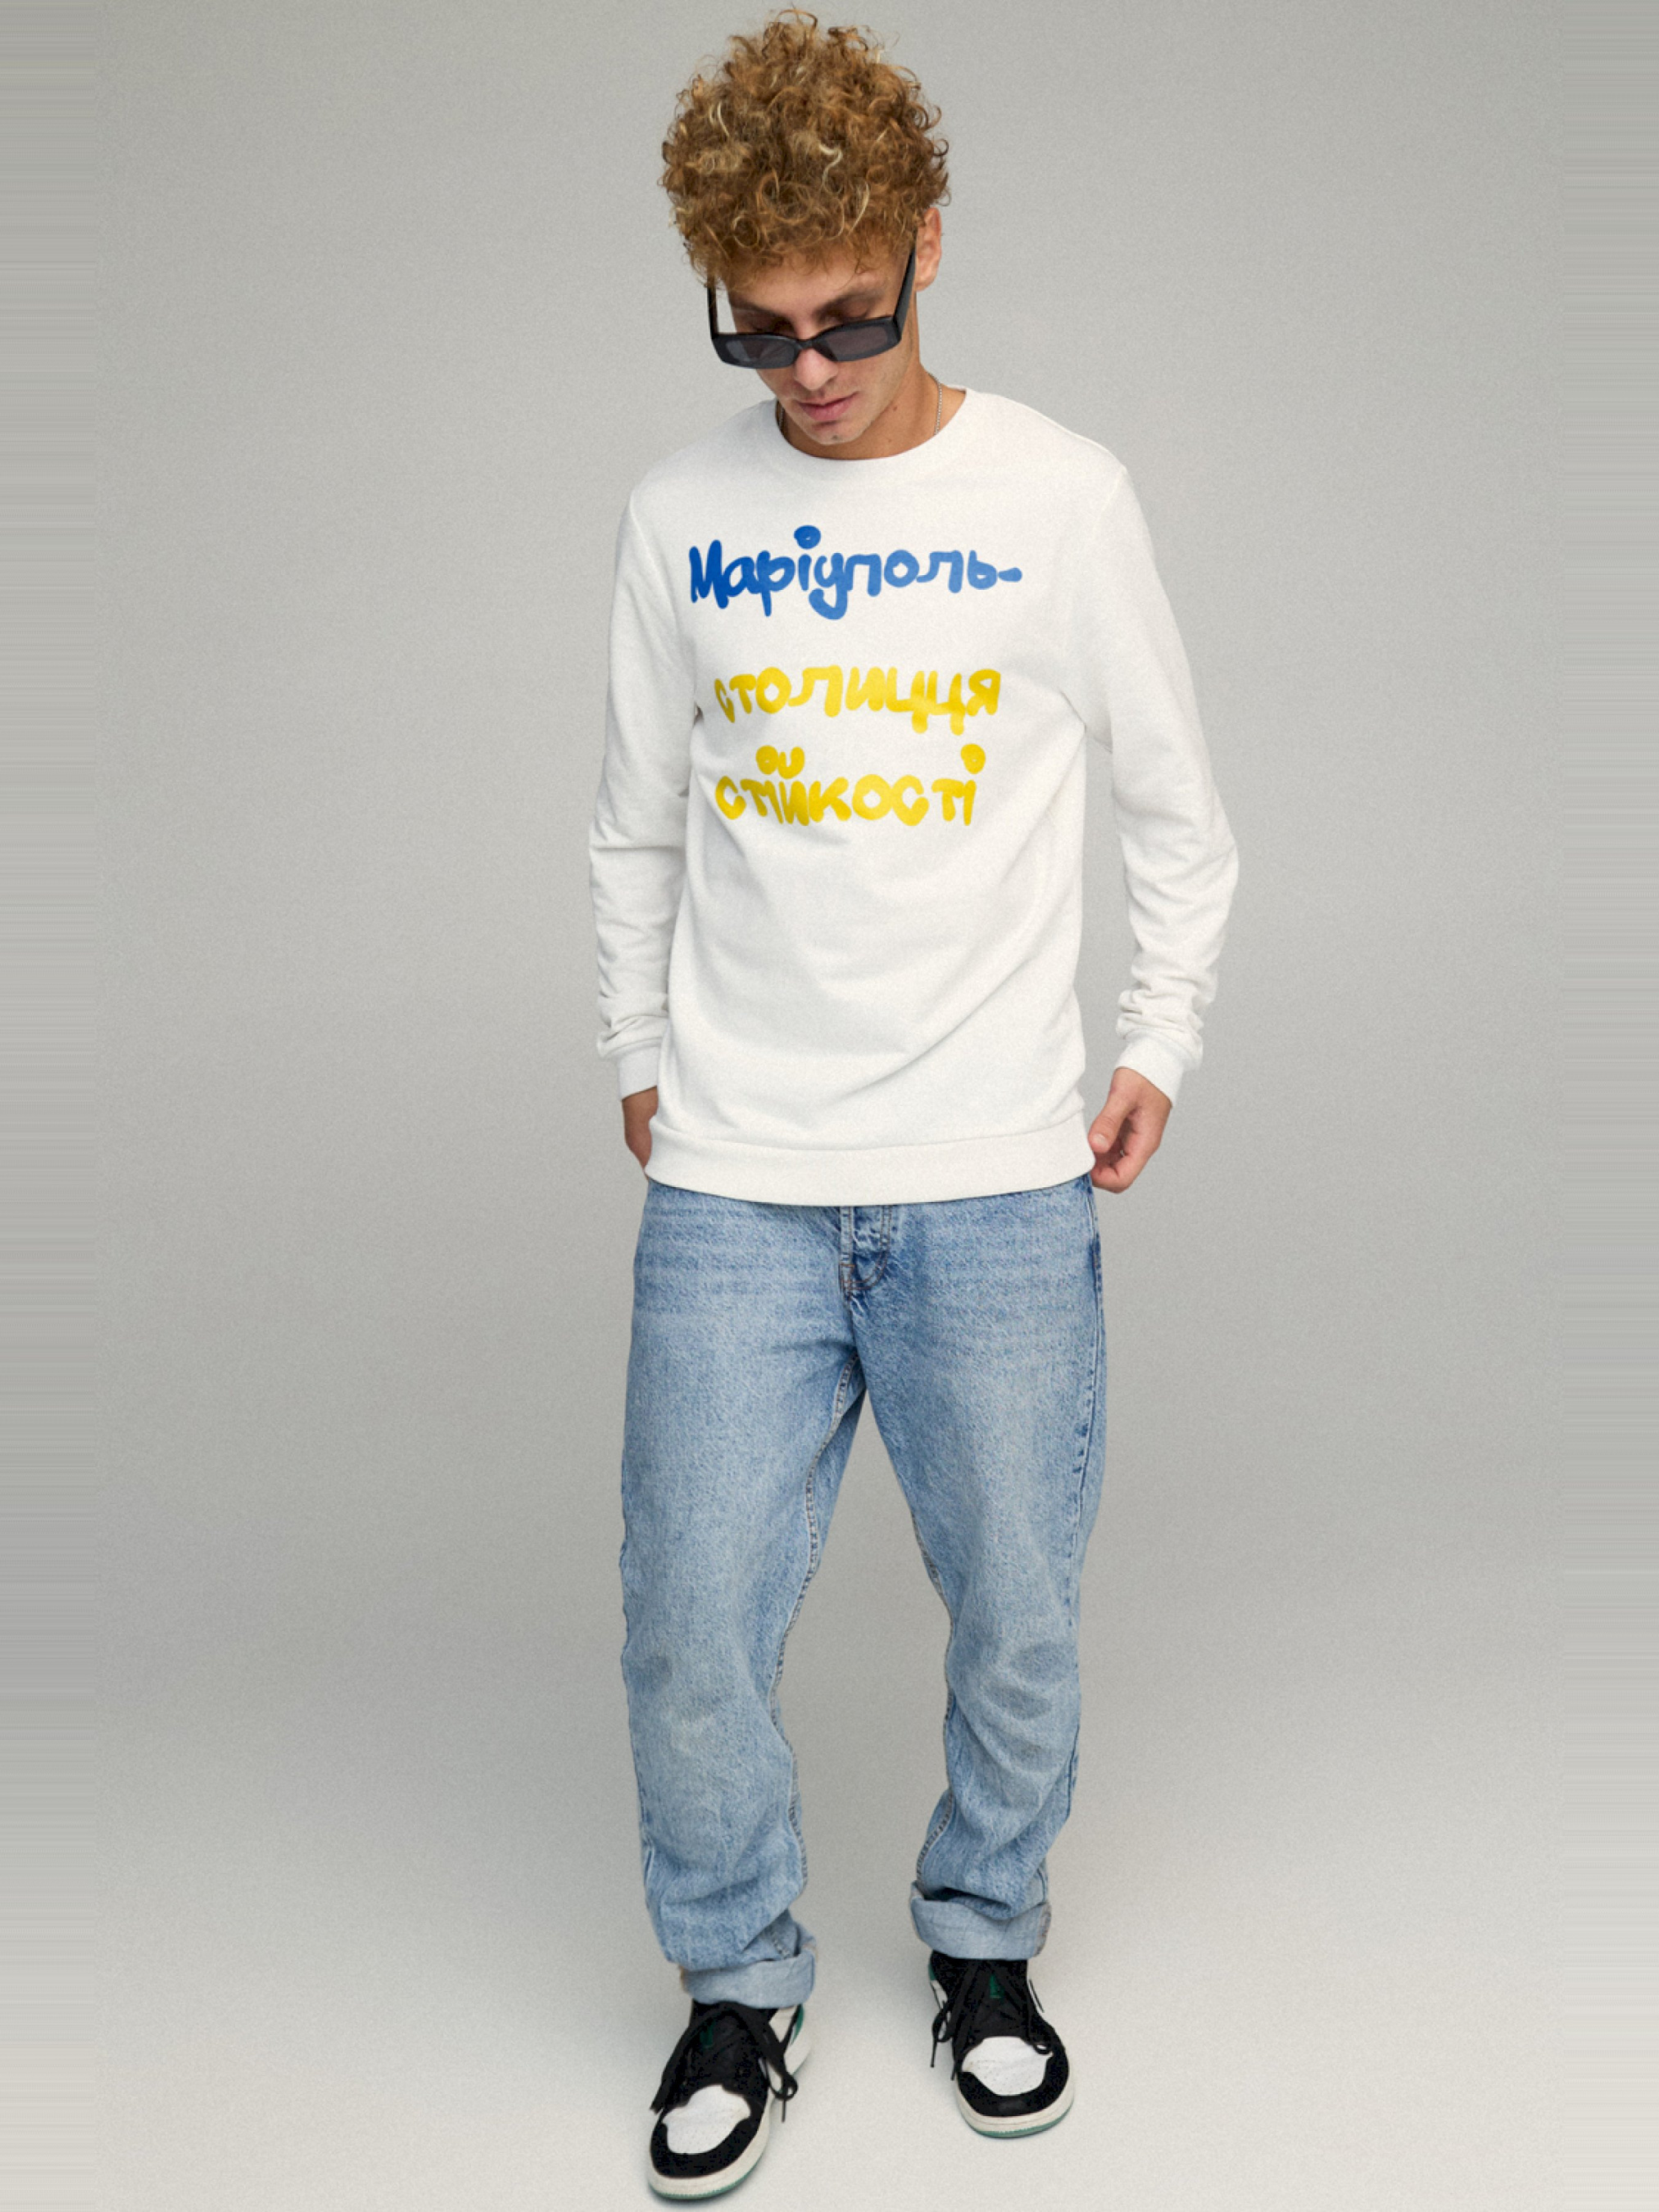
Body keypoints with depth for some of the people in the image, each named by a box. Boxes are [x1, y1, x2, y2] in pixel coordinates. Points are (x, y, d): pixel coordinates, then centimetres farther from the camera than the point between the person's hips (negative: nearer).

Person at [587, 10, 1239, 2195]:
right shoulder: (678, 516, 5)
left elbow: (1178, 811, 9)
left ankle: (985, 1942, 35)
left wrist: (1157, 1050, 4)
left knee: (1018, 1617, 8)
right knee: (691, 1634, 1)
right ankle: (740, 1990, 26)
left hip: (1002, 1186, -1)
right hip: (733, 1189, 1)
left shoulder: (1064, 497, -1)